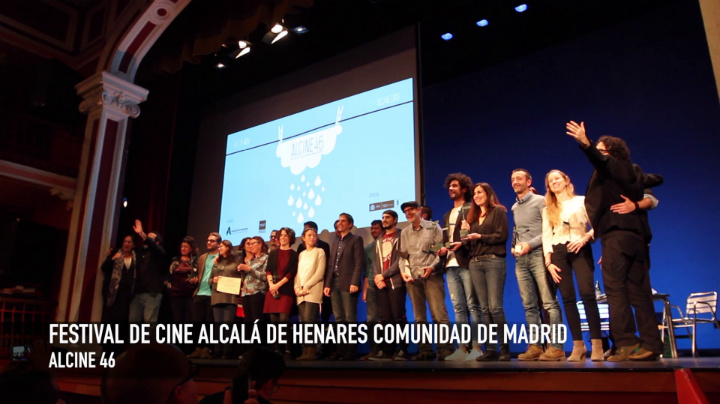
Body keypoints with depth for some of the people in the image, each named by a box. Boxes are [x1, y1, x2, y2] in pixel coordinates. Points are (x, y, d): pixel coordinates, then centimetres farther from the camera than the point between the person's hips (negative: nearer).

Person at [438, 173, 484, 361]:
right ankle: (462, 348, 8)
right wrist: (442, 248, 5)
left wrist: (463, 243, -20)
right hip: (451, 265, 7)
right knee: (458, 308, 6)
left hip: (467, 263, -7)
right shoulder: (447, 216, 25)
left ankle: (477, 347, -1)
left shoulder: (471, 210, 3)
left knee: (473, 305, -5)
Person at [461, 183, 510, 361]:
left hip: (494, 261, -5)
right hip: (475, 263, 5)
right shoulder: (473, 216, 20)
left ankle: (504, 348, -2)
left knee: (495, 307, -10)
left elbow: (502, 236, -7)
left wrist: (480, 236, -10)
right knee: (485, 308, 3)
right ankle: (490, 349, 6)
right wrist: (466, 235, -1)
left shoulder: (498, 211, 5)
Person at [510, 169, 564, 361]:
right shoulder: (514, 207, 20)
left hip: (538, 255, -6)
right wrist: (513, 247, 4)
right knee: (529, 306, 5)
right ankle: (535, 346, 7)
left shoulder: (540, 201, 1)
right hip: (521, 260, 6)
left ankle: (556, 347, -6)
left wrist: (530, 244, -13)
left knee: (549, 303, -8)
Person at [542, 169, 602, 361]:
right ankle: (578, 346, 1)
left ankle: (596, 344, -12)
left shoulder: (581, 201, 9)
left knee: (587, 294, -16)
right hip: (558, 252, 3)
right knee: (568, 298, -2)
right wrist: (548, 262, 0)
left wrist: (585, 238, -16)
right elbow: (546, 237, 10)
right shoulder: (548, 209, 17)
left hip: (580, 249, -3)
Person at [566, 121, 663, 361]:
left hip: (616, 234, -8)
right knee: (639, 291, 5)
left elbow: (600, 161, -20)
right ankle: (650, 344, 3)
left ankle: (626, 344, -13)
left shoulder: (614, 165, 3)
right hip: (635, 234, 8)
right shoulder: (631, 171, 24)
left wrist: (586, 144, -34)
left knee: (615, 289, -9)